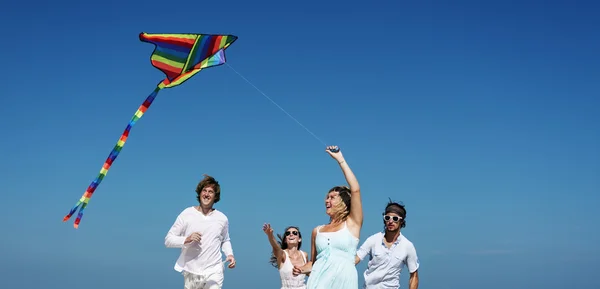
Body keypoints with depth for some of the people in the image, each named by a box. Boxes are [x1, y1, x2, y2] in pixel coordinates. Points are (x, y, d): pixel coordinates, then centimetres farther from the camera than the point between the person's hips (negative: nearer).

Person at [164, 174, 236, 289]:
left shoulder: (222, 218, 4)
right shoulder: (186, 214, -4)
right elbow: (168, 240, -4)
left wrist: (230, 254, 2)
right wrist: (186, 239, -21)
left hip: (213, 272, 1)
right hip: (191, 272, 0)